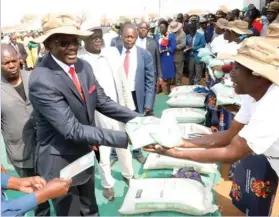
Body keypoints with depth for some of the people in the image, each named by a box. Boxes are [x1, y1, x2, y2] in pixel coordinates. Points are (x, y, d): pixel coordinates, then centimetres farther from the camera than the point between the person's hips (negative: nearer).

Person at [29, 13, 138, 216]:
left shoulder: (84, 66, -5)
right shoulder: (41, 81, -28)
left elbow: (103, 102, -1)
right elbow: (72, 129, -30)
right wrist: (126, 137, -33)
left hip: (85, 157, 7)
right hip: (61, 164, -7)